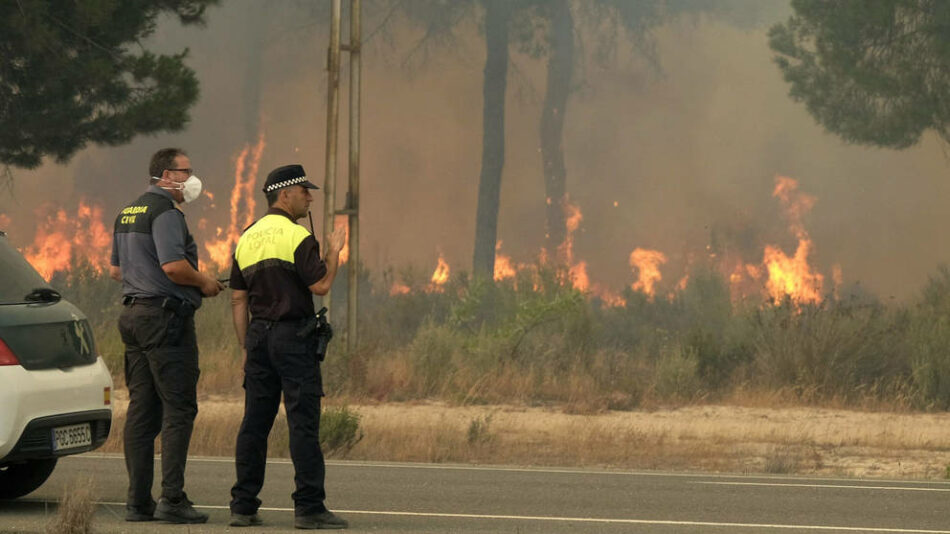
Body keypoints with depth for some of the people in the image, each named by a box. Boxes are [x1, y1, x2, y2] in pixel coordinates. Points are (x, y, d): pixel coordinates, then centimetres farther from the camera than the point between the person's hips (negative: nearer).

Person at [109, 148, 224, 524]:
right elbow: (173, 265, -23)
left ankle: (138, 500, 6)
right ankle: (172, 499, -13)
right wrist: (204, 283, -7)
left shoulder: (128, 214, 18)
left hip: (133, 313, 9)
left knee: (141, 409, 8)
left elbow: (116, 270, 24)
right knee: (179, 408, -8)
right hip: (166, 315, -9)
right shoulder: (165, 211, -12)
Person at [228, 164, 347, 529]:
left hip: (258, 335, 7)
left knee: (255, 421, 7)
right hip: (293, 335, -7)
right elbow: (321, 285, -14)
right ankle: (309, 507, -8)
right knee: (303, 421, -6)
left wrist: (247, 348, 16)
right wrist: (334, 252, 2)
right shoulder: (296, 236, -10)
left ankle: (243, 506, 6)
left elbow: (238, 299, 14)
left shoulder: (247, 239, 13)